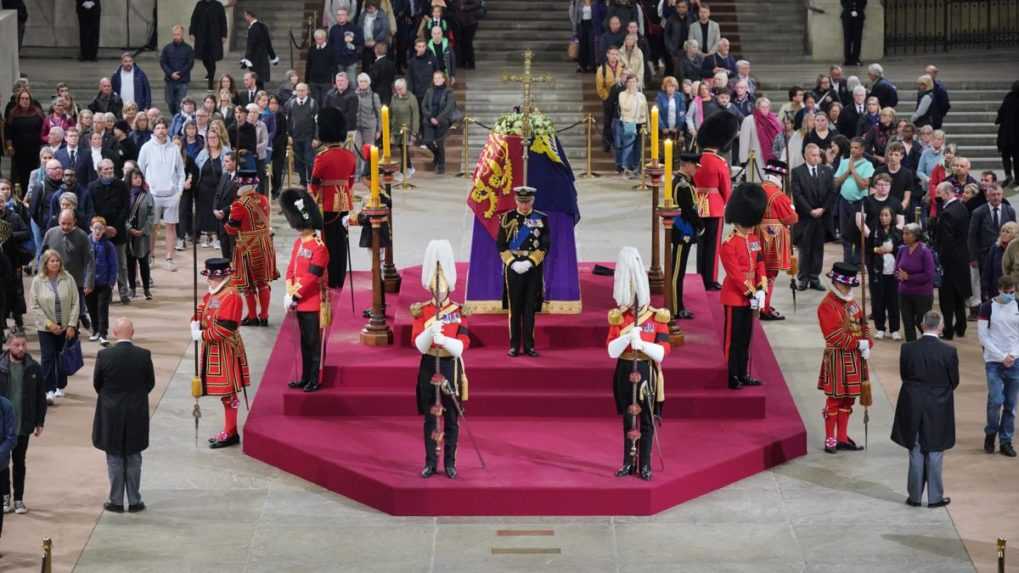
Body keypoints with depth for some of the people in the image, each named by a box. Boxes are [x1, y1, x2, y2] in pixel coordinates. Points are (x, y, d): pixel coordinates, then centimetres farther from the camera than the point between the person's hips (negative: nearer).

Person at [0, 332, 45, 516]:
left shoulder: (34, 369, -3)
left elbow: (40, 397, 3)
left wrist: (40, 422, 1)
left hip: (23, 425, 1)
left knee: (19, 462, 9)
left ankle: (18, 499, 17)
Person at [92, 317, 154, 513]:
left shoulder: (104, 355, -14)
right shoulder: (144, 355, -10)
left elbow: (97, 383, -3)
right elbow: (150, 383, 0)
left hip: (111, 415, -1)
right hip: (137, 415, 1)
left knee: (114, 459, 9)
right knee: (133, 459, 11)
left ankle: (116, 501, 12)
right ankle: (134, 501, 14)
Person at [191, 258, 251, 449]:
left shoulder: (230, 296, -19)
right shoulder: (211, 294, 11)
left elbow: (224, 329, -22)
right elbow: (200, 311, 15)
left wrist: (202, 335, -17)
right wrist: (196, 325, -7)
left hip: (225, 351, -9)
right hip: (213, 349, 9)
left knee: (228, 393, -2)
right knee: (224, 392, 15)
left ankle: (230, 434, 4)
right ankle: (228, 431, 23)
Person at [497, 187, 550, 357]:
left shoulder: (542, 219, 3)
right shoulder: (508, 218, 2)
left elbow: (545, 246, 0)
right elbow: (501, 245, 1)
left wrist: (530, 262, -12)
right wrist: (513, 262, -12)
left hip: (534, 269, 0)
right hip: (513, 269, 0)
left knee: (530, 309, 3)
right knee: (514, 308, 1)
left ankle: (529, 345, 9)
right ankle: (514, 346, 6)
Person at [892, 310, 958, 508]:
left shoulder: (907, 349, -10)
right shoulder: (948, 352, -14)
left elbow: (903, 375, 0)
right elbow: (954, 382, -5)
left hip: (913, 408, 2)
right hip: (939, 409, -2)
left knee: (916, 453, 12)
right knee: (935, 453, 8)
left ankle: (915, 496, 17)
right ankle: (935, 497, 13)